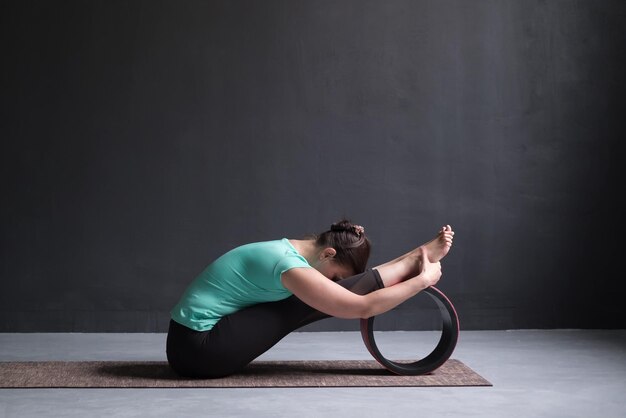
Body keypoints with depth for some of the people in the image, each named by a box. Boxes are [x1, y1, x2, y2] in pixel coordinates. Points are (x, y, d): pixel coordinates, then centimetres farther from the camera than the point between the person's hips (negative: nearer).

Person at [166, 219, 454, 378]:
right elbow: (363, 307, -22)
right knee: (310, 303, -13)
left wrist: (413, 259, 12)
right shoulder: (290, 266, -22)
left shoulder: (288, 249, 7)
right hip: (199, 348, -9)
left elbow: (358, 289, 16)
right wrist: (423, 279, -12)